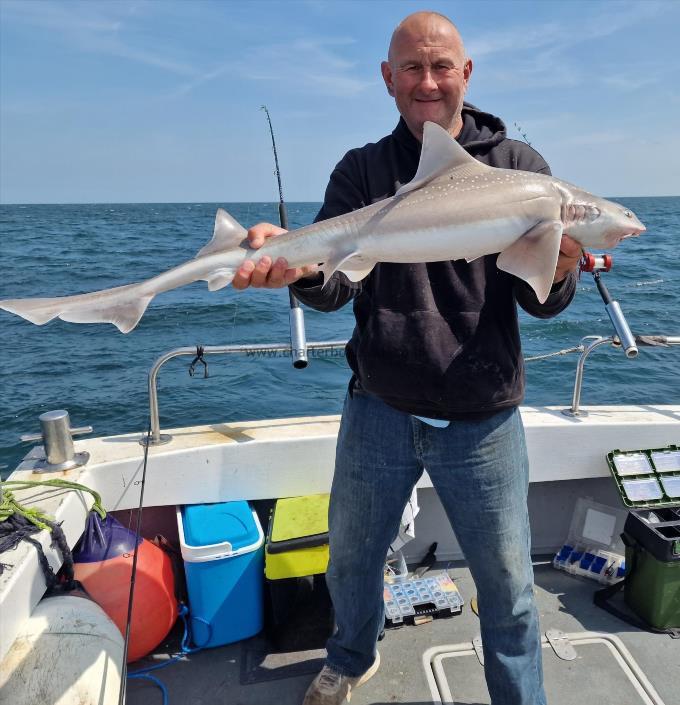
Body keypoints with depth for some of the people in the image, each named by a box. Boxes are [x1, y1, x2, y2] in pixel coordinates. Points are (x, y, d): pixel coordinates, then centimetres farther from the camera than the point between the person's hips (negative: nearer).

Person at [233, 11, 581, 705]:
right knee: (350, 557, 20)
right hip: (380, 407, 2)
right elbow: (333, 284, -9)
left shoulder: (515, 165, 1)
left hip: (482, 419, -1)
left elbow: (543, 304, -4)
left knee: (507, 583, 11)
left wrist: (558, 269, -27)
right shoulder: (362, 170, 3)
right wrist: (301, 265, -31)